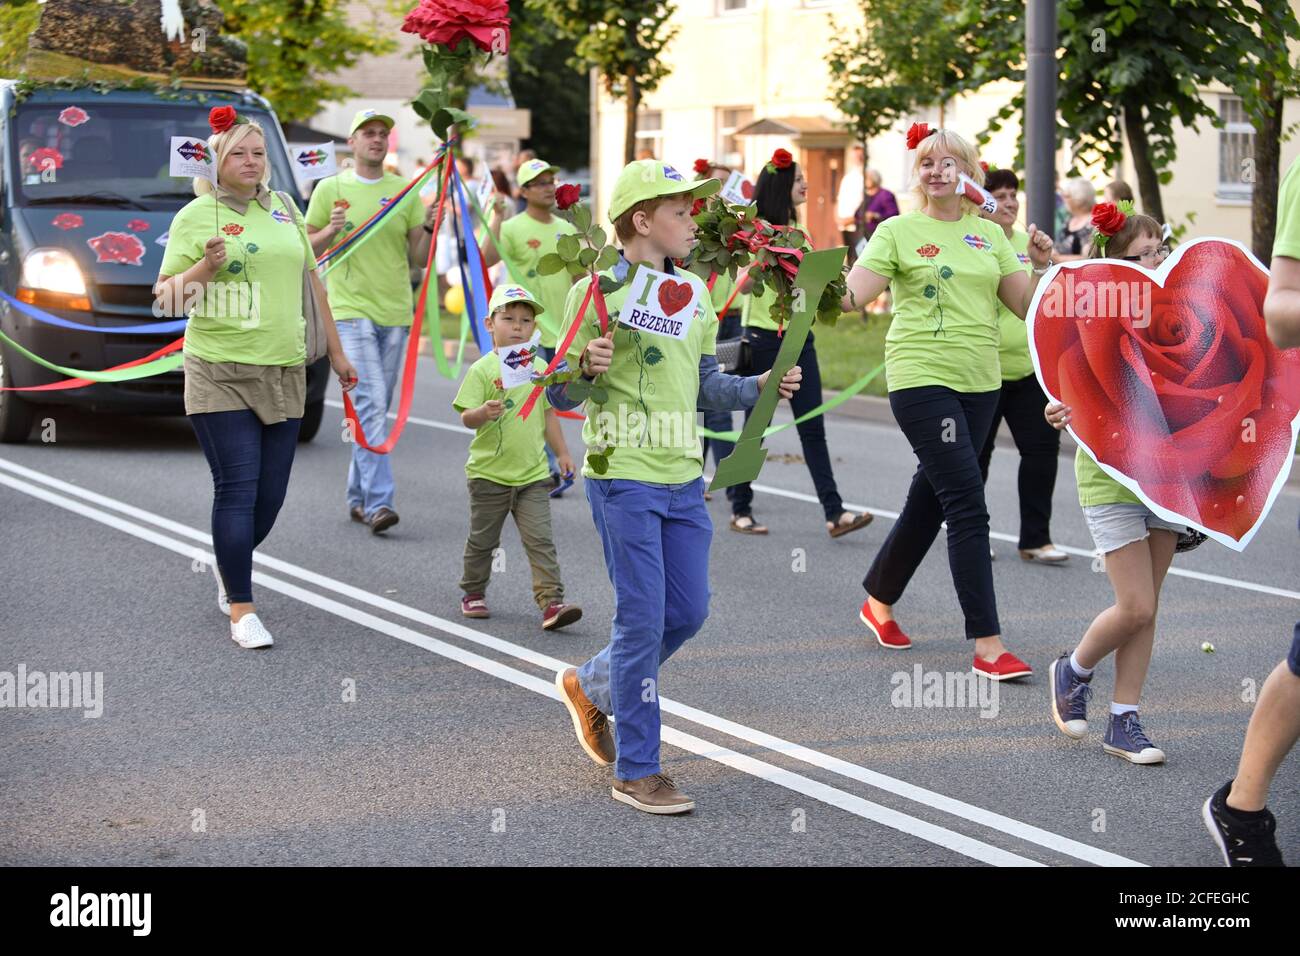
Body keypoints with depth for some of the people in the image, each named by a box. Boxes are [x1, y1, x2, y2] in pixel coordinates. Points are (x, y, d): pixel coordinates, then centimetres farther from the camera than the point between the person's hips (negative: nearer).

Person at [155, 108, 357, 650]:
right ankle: (241, 611, -4)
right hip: (220, 374, -5)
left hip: (284, 371, 5)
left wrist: (336, 352, 23)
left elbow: (311, 281, 23)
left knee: (270, 494, 6)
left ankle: (229, 565, 35)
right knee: (237, 489, -9)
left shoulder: (283, 210, 14)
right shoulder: (197, 216, 0)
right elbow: (165, 298, -1)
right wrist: (206, 267, -18)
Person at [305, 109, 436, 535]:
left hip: (395, 312, 4)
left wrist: (429, 228, -7)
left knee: (376, 410, 9)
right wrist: (332, 231, -11)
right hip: (350, 310, -4)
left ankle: (358, 496, 20)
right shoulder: (330, 189, 3)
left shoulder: (406, 192, 10)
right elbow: (306, 248, 8)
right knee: (370, 404, -15)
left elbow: (418, 259, 11)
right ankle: (379, 501, -20)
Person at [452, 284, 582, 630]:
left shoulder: (540, 368, 5)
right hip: (489, 473, -2)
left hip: (532, 474, 2)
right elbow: (466, 418, -12)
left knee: (541, 541, -7)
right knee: (482, 540, 12)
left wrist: (562, 452, 16)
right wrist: (484, 413, -33)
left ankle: (551, 601, -11)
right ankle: (473, 594, 31)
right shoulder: (483, 369, -8)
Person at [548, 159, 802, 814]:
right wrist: (586, 364, -26)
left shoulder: (692, 292, 12)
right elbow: (560, 394, -6)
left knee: (688, 611, 9)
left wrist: (762, 386, 4)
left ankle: (591, 687, 34)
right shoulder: (597, 291, -8)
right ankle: (636, 772, 2)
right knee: (643, 618, -6)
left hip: (683, 478, 7)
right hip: (622, 477, -7)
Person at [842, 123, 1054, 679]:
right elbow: (853, 295, -9)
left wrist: (1041, 266, -7)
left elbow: (1025, 305, 10)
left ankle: (879, 600, 37)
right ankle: (987, 645, -12)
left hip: (979, 383, 5)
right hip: (922, 378, -5)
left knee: (931, 501, 15)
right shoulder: (899, 231, 0)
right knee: (968, 507, -13)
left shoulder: (989, 235, 12)